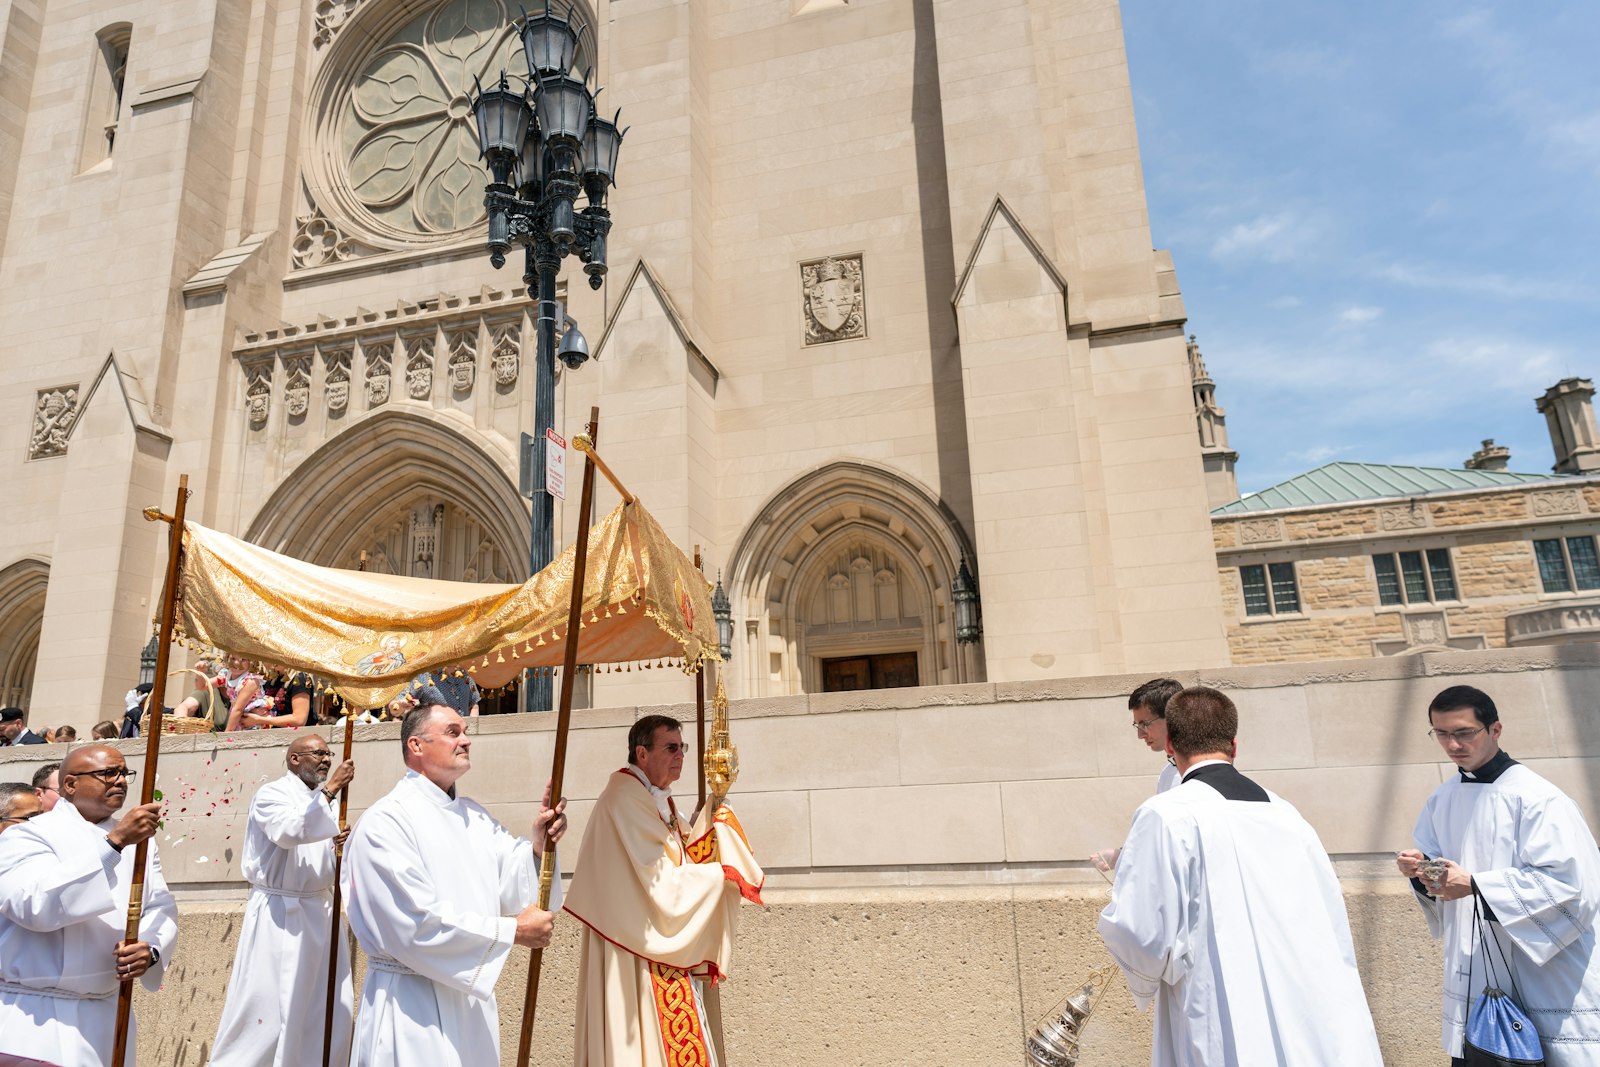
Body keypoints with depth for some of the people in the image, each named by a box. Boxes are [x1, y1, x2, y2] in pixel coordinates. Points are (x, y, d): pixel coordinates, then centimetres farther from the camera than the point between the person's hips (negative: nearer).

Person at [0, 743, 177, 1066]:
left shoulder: (137, 840, 8)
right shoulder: (27, 835, -7)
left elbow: (161, 909, 3)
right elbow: (35, 906, -25)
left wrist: (151, 949, -17)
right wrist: (113, 843, -30)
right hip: (35, 1016, -4)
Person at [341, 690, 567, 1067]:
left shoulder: (476, 818, 8)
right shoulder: (387, 821, -16)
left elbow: (510, 888, 2)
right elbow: (417, 924, -21)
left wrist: (538, 845, -17)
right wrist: (512, 931, -16)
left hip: (472, 1000, 7)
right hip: (411, 1006, -7)